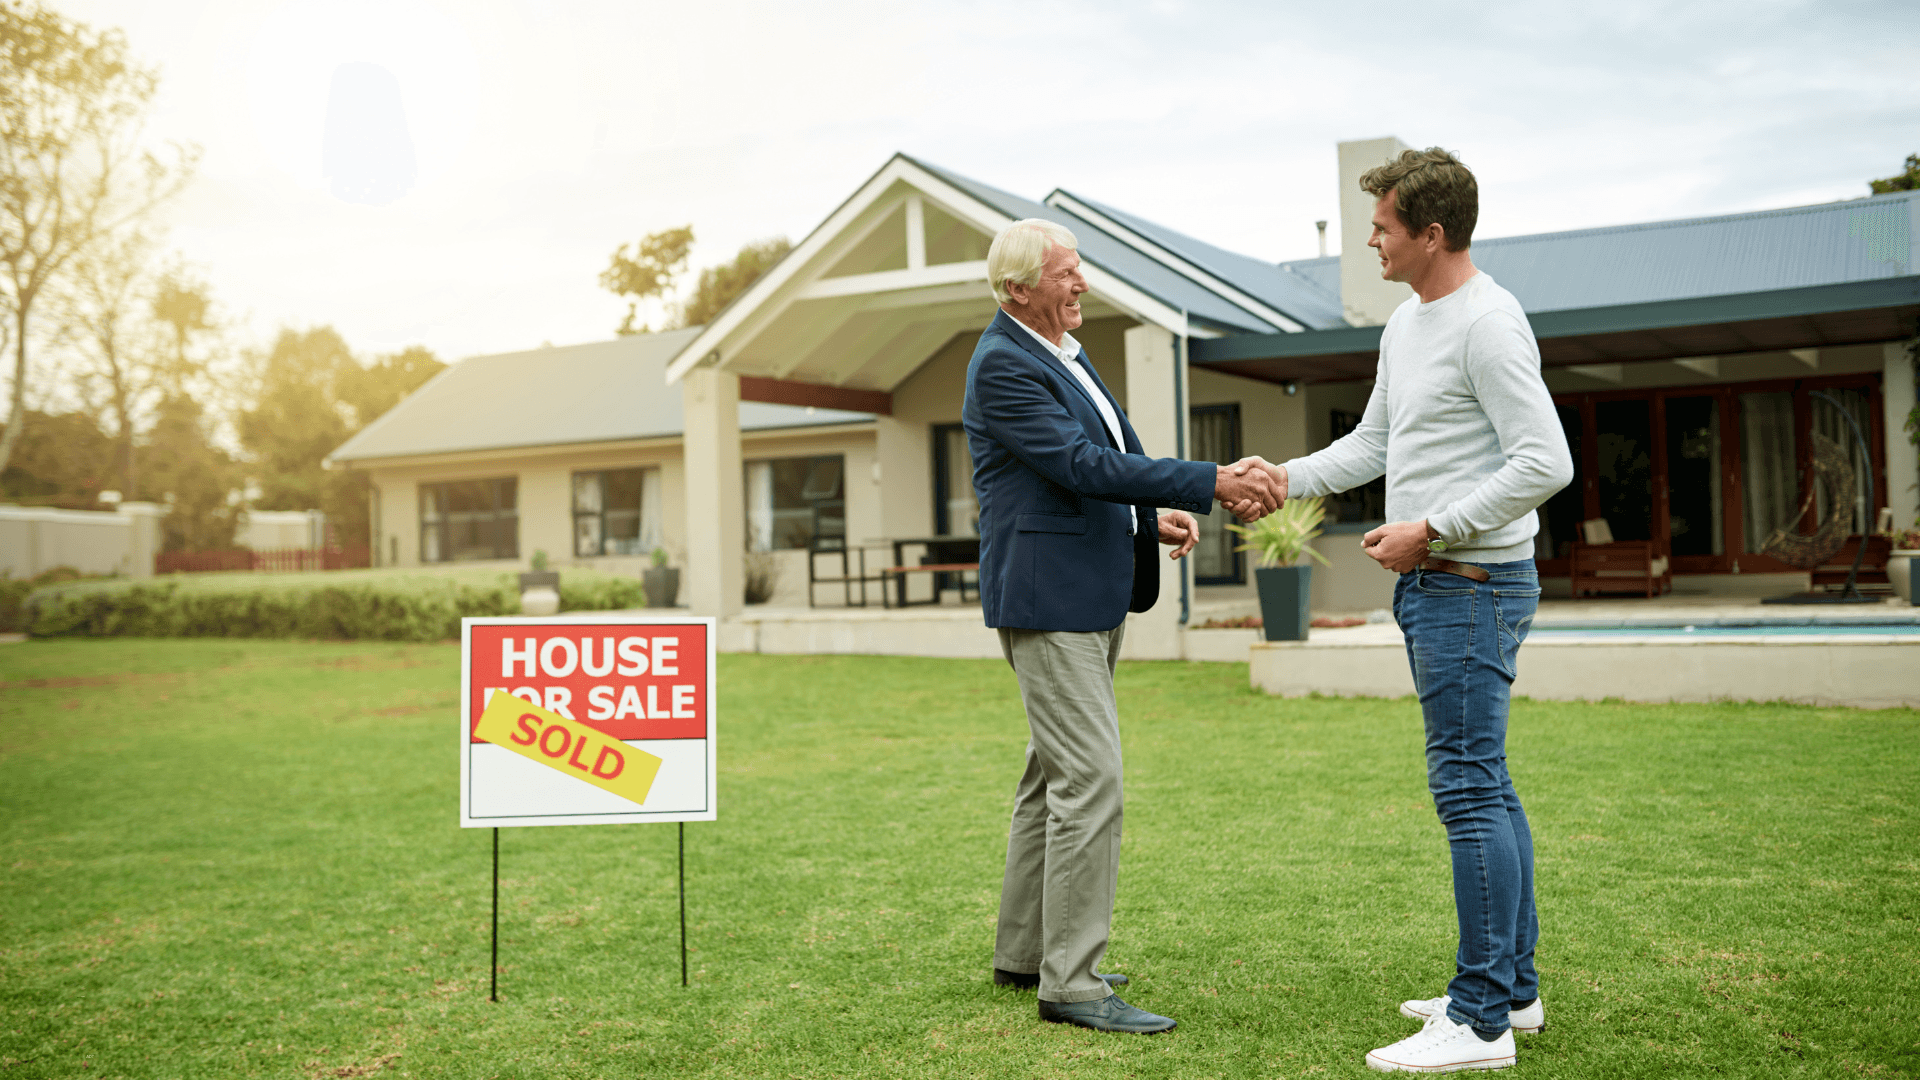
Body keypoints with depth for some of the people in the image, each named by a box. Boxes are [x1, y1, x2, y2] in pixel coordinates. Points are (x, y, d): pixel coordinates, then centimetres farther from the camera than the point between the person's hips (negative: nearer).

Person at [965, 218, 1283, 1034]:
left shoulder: (1063, 352, 16)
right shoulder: (1003, 365, -15)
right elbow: (1083, 465, -23)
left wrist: (1157, 515, 4)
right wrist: (1211, 484, -24)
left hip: (1092, 595, 10)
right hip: (1047, 598, -10)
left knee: (1055, 774, 15)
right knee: (1090, 779, -11)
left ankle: (1024, 951, 26)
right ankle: (1071, 983, -3)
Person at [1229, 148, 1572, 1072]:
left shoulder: (1489, 324, -15)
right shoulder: (1405, 324, 16)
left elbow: (1545, 463, -21)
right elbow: (1373, 445, 24)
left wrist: (1432, 529, -19)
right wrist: (1288, 477, 11)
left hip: (1473, 585, -10)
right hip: (1433, 585, 10)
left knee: (1469, 789, -8)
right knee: (1485, 788, 14)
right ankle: (1512, 986, 26)